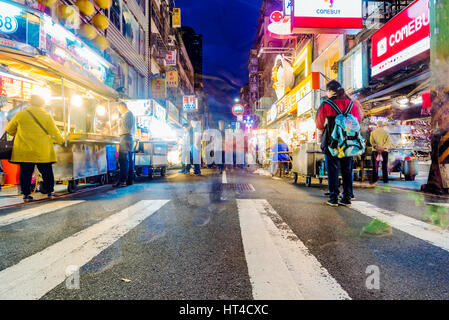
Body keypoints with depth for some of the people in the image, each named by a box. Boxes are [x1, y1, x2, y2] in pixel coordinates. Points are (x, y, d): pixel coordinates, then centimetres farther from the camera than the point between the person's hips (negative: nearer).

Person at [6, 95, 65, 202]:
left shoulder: (21, 114, 6)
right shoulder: (47, 116, -1)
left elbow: (9, 129, 16)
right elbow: (54, 132, 1)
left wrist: (18, 135, 34)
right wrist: (61, 141, 17)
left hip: (24, 150, 2)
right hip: (42, 151, -2)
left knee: (25, 172, 7)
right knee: (47, 171, 7)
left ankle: (26, 194, 10)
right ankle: (50, 192, 11)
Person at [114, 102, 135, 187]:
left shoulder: (127, 114, -5)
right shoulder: (131, 114, 25)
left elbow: (124, 126, -15)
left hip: (125, 137, -10)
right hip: (130, 137, 10)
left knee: (123, 159, -14)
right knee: (129, 159, 7)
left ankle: (122, 181, -17)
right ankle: (130, 180, 9)